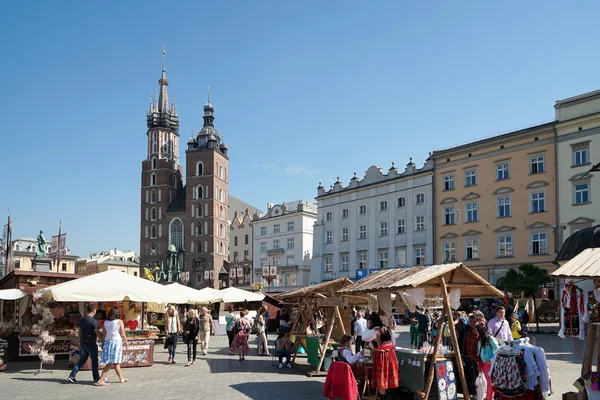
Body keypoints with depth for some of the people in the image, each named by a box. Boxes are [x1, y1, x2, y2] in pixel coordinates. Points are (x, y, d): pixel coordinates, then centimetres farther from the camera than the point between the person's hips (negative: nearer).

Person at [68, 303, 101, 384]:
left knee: (82, 360, 15)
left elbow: (80, 332, 14)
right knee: (94, 360, 7)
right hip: (91, 344, -7)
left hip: (83, 344, 7)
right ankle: (96, 377, 17)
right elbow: (98, 334, -15)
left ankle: (72, 375, 7)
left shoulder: (81, 320, 5)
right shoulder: (93, 321, -17)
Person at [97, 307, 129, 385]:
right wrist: (126, 343, 8)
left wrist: (103, 344, 17)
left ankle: (121, 378, 28)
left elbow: (103, 334, 8)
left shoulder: (105, 322, 6)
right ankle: (101, 380, -8)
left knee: (116, 362, 17)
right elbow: (123, 335, -6)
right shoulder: (119, 322, -8)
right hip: (116, 342, -6)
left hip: (107, 342, 6)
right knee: (111, 364, -2)